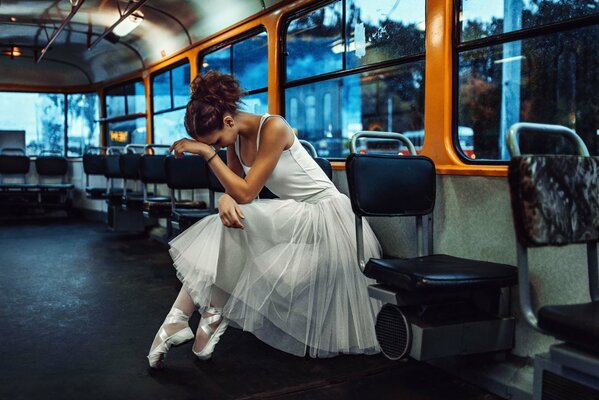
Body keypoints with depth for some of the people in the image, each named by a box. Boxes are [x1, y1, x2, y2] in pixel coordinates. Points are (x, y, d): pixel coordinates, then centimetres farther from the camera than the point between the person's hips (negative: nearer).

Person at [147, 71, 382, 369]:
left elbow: (246, 193, -24)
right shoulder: (236, 138, 2)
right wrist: (225, 199, -23)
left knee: (228, 230, -25)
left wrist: (206, 152, -26)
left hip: (323, 215, -8)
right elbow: (233, 188, 1)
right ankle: (178, 321, -10)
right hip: (293, 218, 8)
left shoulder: (273, 128, -22)